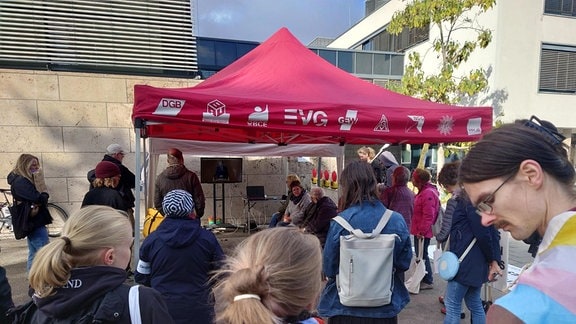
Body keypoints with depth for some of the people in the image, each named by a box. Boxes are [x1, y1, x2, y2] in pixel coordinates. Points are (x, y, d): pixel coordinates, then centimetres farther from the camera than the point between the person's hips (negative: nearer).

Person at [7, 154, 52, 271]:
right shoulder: (21, 182, -17)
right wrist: (45, 194, -5)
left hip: (32, 223, 11)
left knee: (33, 255, 17)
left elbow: (33, 198, 11)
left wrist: (42, 196, -11)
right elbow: (38, 199, -27)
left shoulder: (23, 180, 14)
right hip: (36, 223, -11)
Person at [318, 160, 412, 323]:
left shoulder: (340, 222, -20)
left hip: (346, 308, -2)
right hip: (385, 307, 2)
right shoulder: (397, 220, -13)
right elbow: (404, 262, -2)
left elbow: (329, 268, -12)